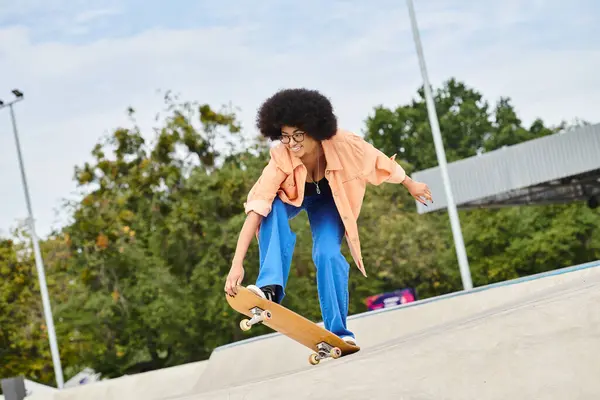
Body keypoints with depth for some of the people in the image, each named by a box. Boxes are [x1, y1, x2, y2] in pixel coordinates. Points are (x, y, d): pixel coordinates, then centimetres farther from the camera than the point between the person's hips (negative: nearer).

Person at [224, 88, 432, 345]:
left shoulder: (342, 144, -35)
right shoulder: (281, 159, -37)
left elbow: (378, 160, -15)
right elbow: (255, 209, -43)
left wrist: (410, 185, 1)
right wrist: (237, 264, -51)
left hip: (329, 200, 1)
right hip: (292, 197, 0)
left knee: (327, 255, -23)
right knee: (271, 207, -35)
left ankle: (338, 330, -6)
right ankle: (270, 286, -37)